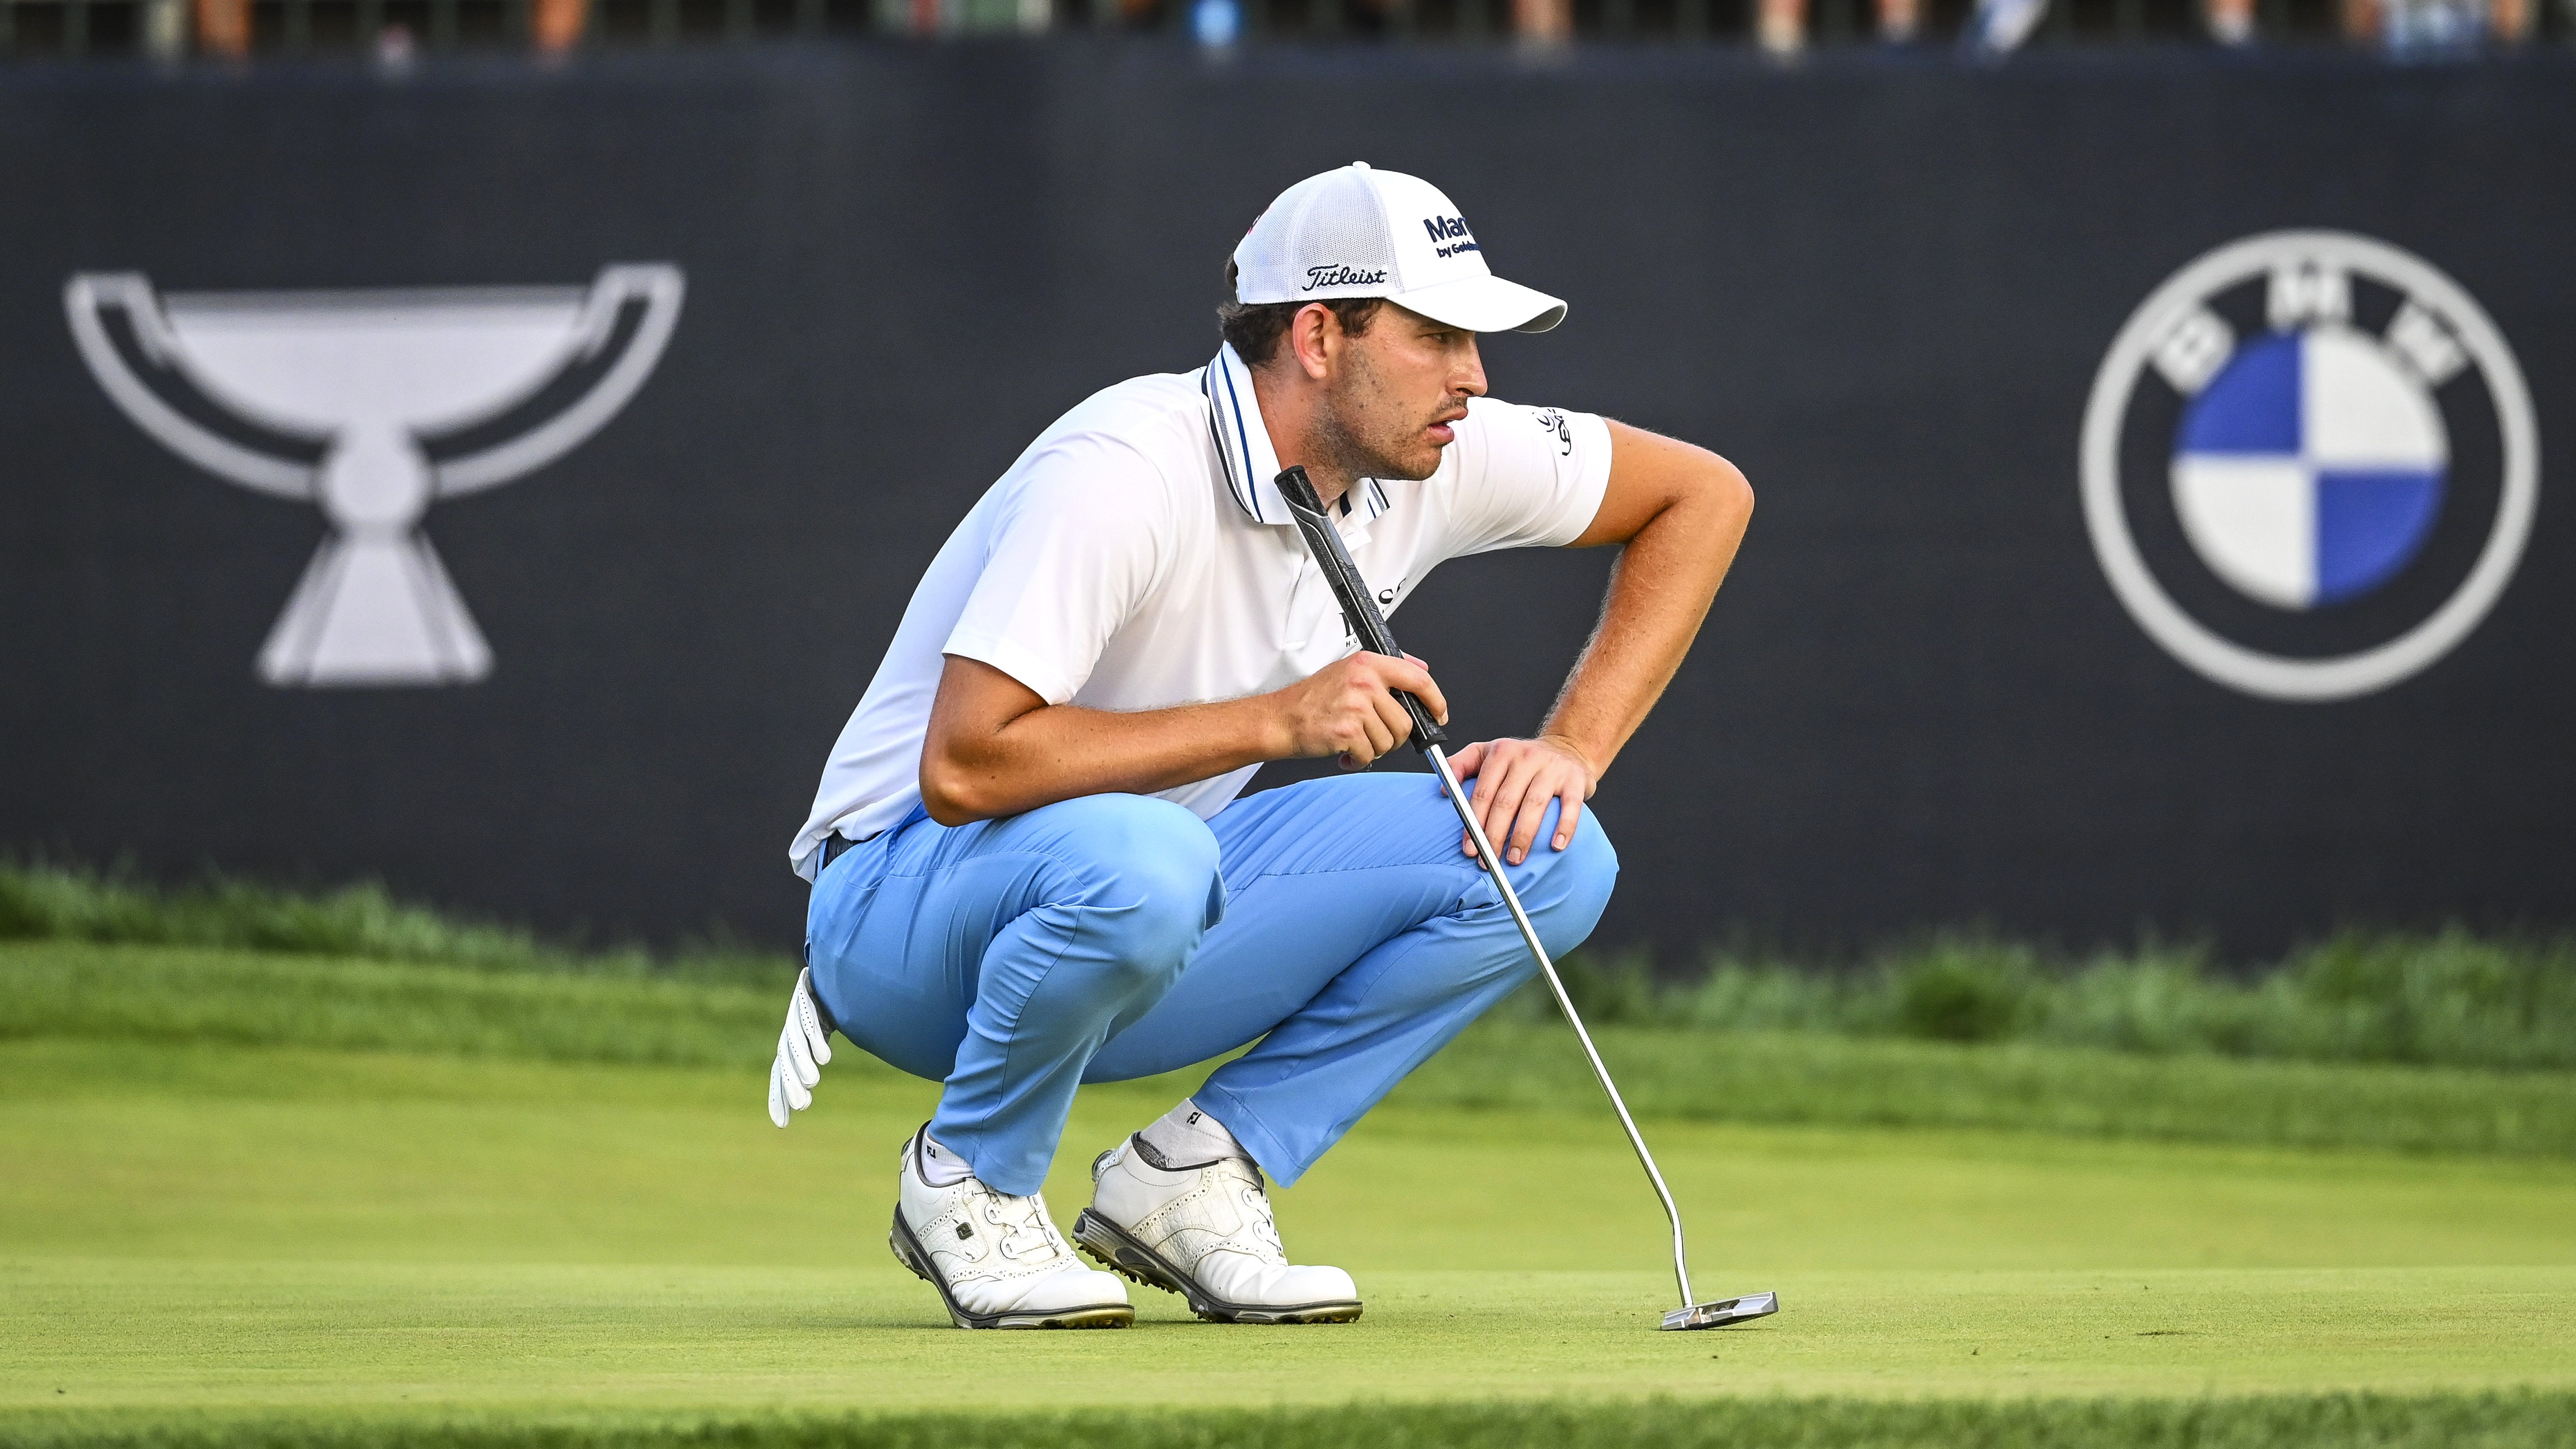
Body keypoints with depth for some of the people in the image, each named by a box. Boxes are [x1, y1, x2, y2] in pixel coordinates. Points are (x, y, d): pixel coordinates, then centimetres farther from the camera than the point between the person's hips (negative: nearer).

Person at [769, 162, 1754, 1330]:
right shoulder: (1126, 474, -27)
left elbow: (1703, 493, 7)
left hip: (1148, 929, 7)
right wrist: (1278, 720, -31)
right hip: (907, 904, -7)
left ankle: (1188, 1176, -5)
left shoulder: (1435, 463, -6)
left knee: (1548, 852, -9)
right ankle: (969, 1181, -13)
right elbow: (962, 768, -33)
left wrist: (1572, 749, -6)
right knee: (1137, 859, -42)